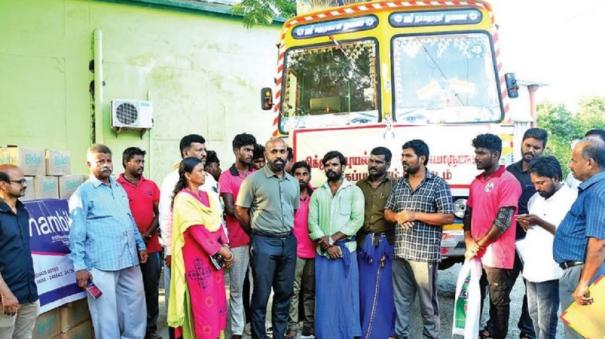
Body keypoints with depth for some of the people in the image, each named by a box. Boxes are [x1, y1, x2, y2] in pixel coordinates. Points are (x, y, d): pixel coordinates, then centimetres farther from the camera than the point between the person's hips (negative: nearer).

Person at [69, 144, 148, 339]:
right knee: (107, 312, 1)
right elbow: (77, 233, -8)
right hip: (102, 263, -6)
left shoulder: (119, 188, 16)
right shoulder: (83, 193, -4)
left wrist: (140, 244, 18)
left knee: (136, 304, 14)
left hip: (129, 259, 7)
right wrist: (80, 266, -12)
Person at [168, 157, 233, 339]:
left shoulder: (208, 196, 11)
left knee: (217, 299, 10)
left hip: (215, 255, 7)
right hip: (197, 256, -7)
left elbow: (217, 223, 11)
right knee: (203, 302, -1)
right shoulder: (183, 198, -10)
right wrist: (220, 249, -14)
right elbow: (196, 230, -16)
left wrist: (225, 246, -4)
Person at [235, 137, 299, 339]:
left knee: (284, 292, 12)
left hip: (289, 242, 5)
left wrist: (286, 231, 14)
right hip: (264, 243, -5)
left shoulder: (293, 182, 10)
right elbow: (241, 211, -4)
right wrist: (259, 232, 4)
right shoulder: (254, 179, -7)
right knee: (261, 294, 2)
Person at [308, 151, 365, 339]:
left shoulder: (354, 191, 2)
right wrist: (327, 245, -12)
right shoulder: (317, 193, 9)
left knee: (347, 295, 3)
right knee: (325, 297, 6)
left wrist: (333, 238, -14)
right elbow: (312, 222, 1)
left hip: (346, 250, -2)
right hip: (323, 252, 2)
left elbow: (357, 220, -9)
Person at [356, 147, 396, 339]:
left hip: (386, 242, -3)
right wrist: (357, 239, 2)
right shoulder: (359, 186, 11)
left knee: (384, 289, 3)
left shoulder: (395, 185, 1)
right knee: (364, 288, 8)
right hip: (363, 243, 3)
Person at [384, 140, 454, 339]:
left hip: (425, 253, -5)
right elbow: (387, 212, 17)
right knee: (400, 298, 13)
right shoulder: (399, 184, 12)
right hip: (400, 252, 5)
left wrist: (416, 215, -16)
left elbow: (448, 217, -10)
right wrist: (397, 216, -7)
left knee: (427, 300, 5)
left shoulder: (437, 184, -5)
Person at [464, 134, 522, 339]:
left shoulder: (508, 181, -13)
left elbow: (503, 220, -17)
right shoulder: (476, 182, 12)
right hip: (474, 253, 7)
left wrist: (480, 244, -11)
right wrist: (468, 240, 1)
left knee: (498, 301, 6)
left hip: (496, 254, -7)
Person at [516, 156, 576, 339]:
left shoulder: (570, 198, -11)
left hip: (550, 271, -8)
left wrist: (540, 222, -23)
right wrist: (526, 224, -1)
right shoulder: (536, 199, 13)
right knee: (534, 314, 18)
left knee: (546, 321, -2)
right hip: (532, 267, 8)